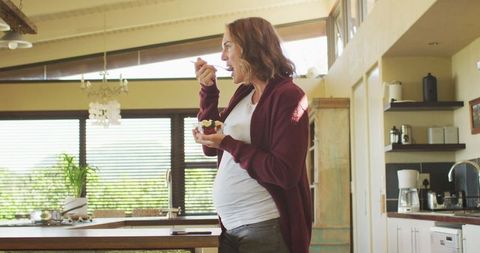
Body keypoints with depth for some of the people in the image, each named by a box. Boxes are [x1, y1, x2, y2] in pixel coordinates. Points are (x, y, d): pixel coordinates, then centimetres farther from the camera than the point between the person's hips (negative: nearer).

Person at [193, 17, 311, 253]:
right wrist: (208, 90, 8)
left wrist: (228, 144, -17)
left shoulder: (287, 95, -12)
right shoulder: (243, 94, 11)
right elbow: (211, 146, 16)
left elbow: (285, 173, -19)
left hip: (266, 229, -7)